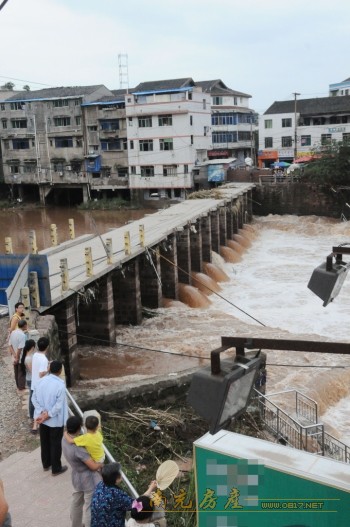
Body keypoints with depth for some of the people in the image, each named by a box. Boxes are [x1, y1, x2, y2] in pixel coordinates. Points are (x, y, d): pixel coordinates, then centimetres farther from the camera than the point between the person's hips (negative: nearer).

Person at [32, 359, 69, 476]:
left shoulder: (40, 381, -6)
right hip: (56, 420, -6)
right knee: (55, 444, 10)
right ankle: (56, 469, 24)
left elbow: (34, 398, -2)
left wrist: (42, 412, -7)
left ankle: (46, 464, 39)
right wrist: (48, 415, -15)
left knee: (44, 442, 22)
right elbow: (59, 405, -25)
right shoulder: (60, 385, -25)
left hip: (42, 418, 6)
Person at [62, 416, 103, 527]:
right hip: (88, 479, -9)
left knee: (76, 502, 26)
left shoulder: (65, 438, -12)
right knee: (90, 506, 8)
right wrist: (101, 464, -7)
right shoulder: (77, 448, -35)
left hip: (77, 477, 9)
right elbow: (93, 466, -29)